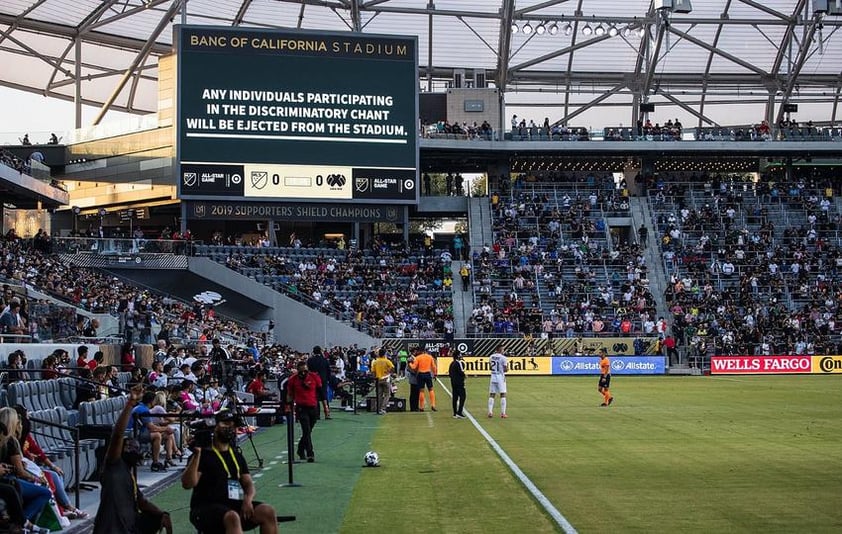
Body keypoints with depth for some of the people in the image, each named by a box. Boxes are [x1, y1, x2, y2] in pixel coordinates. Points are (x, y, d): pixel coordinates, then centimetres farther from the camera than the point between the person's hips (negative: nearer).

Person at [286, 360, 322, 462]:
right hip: (301, 408, -2)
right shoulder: (293, 379, -3)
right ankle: (310, 454, -15)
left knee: (307, 431, 14)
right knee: (307, 431, -13)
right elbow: (289, 394, 9)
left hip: (313, 407, 3)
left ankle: (301, 450, 33)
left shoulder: (314, 377, -2)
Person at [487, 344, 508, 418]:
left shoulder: (491, 357, 5)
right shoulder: (503, 357, -10)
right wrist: (507, 367, 11)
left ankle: (490, 412, 3)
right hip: (500, 377, -4)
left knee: (492, 395, 8)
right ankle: (503, 413, 0)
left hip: (493, 377, 4)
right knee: (503, 395, 2)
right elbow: (505, 369, -9)